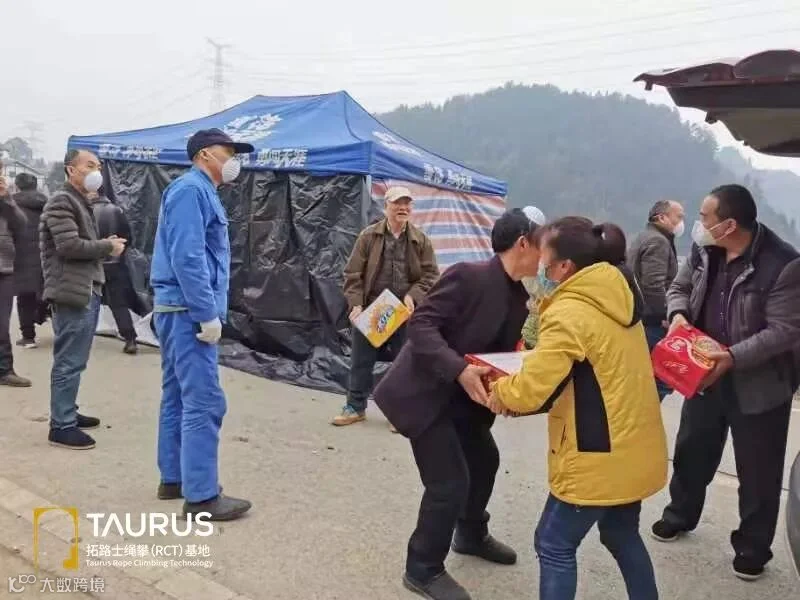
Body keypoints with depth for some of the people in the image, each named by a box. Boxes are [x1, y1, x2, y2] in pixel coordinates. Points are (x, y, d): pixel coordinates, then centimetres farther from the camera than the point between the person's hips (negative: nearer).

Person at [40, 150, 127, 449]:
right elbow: (69, 246, -20)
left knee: (73, 360, 16)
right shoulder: (61, 202, -9)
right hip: (72, 293, -10)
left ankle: (68, 413, 26)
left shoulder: (80, 202, 22)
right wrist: (108, 247, -9)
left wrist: (105, 245, 6)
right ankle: (61, 426, 0)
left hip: (87, 290, 10)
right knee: (69, 362, -6)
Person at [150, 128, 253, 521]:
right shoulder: (191, 190, -12)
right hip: (188, 311, -11)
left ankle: (173, 478, 24)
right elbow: (186, 258, -22)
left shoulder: (202, 192, 18)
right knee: (204, 401, -9)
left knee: (178, 396, 14)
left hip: (181, 311, 11)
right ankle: (201, 496, -4)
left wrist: (207, 311, 18)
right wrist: (208, 314, -22)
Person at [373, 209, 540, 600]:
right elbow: (421, 324, -26)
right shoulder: (469, 275, -21)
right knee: (450, 482, -9)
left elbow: (503, 353, 10)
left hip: (464, 396, 10)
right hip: (426, 391, -9)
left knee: (484, 460, 23)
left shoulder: (519, 299, 5)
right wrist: (459, 369, -35)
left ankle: (471, 535, 49)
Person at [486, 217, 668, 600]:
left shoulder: (568, 313, -22)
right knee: (622, 535, 26)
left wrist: (501, 391, -2)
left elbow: (530, 389, -25)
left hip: (600, 457, -9)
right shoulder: (617, 296, 5)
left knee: (554, 544, 7)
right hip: (634, 448, 9)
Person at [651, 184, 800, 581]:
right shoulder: (704, 250, -4)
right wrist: (679, 314, -12)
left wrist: (734, 357, -31)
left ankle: (752, 546, 30)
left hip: (759, 385, -5)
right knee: (690, 450, 20)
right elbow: (679, 287, 10)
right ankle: (680, 514, 42)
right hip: (705, 373, 6)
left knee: (757, 472, 10)